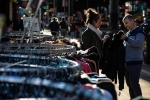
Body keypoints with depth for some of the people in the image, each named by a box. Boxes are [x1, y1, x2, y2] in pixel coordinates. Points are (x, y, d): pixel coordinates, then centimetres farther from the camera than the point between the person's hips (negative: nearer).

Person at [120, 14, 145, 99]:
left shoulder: (139, 32, -7)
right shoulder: (128, 33, 16)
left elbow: (138, 43, -25)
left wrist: (126, 38, -34)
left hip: (135, 63, -8)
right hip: (127, 62, 8)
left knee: (134, 84, -9)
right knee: (129, 83, 11)